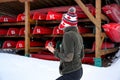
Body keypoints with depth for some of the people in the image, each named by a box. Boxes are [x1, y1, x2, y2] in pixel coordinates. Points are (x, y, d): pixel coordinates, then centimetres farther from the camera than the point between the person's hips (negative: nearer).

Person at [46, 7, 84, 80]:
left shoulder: (68, 35, -20)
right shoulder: (78, 35, 7)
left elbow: (68, 57, -25)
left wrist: (54, 52, -11)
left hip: (71, 74, -9)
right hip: (78, 71, 9)